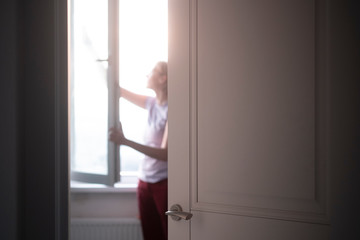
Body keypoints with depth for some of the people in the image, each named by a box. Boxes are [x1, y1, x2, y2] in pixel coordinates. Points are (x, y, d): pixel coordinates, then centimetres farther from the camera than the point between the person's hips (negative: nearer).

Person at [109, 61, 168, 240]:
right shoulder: (153, 104, 6)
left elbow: (165, 153, -22)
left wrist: (126, 142, -29)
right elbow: (119, 91, 19)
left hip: (164, 183, -7)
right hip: (145, 180, 7)